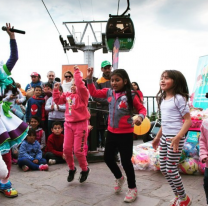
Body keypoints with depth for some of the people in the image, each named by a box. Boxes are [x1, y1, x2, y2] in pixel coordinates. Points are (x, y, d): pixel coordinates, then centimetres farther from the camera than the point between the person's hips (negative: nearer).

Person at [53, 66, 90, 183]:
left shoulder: (83, 94, -7)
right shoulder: (67, 95, 12)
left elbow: (80, 85, -25)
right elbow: (57, 101, 18)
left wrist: (77, 72, -18)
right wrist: (56, 90, 7)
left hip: (80, 124, -6)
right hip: (68, 124, 6)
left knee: (78, 150, -4)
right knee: (67, 149, 6)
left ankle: (85, 170, 20)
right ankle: (72, 169, 29)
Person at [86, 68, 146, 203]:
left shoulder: (131, 95, -14)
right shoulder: (109, 92, 1)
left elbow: (142, 108, -8)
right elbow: (94, 93, 10)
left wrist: (140, 117, -29)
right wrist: (89, 79, 0)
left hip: (125, 134, -6)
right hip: (111, 132, 6)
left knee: (126, 161, 2)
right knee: (108, 157, 16)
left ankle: (132, 188, 23)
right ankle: (119, 178, 44)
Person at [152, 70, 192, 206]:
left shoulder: (179, 98, -12)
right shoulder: (163, 99, 10)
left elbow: (188, 120, -15)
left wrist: (177, 138, -24)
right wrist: (158, 137, 20)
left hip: (175, 138, -8)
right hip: (164, 137, 8)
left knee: (171, 170, -2)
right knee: (163, 169, 12)